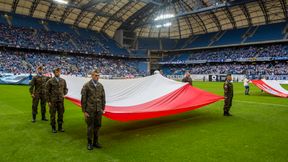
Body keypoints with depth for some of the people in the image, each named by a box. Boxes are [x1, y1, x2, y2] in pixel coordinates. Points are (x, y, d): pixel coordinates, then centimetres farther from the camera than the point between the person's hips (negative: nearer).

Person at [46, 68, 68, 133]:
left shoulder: (63, 81, 7)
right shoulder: (50, 81, -3)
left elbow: (65, 89, 19)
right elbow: (47, 91, -2)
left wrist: (64, 94, 0)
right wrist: (48, 101, -5)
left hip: (61, 100, 3)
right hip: (53, 101, -3)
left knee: (61, 114, 8)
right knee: (53, 115, 5)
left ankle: (60, 127, 22)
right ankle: (53, 128, 18)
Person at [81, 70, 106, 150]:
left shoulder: (100, 86, 6)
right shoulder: (86, 86, -6)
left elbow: (103, 98, 10)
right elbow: (83, 99, -6)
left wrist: (103, 108, 7)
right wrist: (84, 111, -8)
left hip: (99, 110, 4)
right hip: (90, 110, -4)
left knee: (97, 126, 10)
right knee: (90, 127, 5)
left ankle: (95, 142, 25)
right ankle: (89, 143, 20)